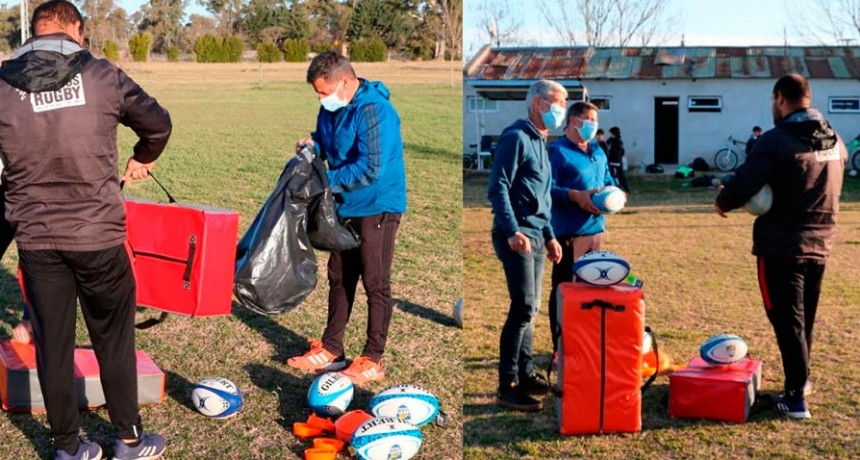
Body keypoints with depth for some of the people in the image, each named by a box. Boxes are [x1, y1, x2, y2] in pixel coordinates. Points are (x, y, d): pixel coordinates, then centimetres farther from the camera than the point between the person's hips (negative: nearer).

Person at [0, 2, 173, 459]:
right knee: (114, 341, 13)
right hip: (98, 237, -1)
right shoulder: (100, 74, -6)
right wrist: (142, 159, 27)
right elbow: (158, 124, 7)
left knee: (52, 345, 12)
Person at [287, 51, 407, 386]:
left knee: (375, 283, -2)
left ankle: (373, 361, 6)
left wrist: (327, 181, -21)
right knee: (339, 278, 15)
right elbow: (327, 141, 21)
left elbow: (370, 169, -28)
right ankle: (330, 350, 26)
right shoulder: (332, 109, 4)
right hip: (346, 206, 9)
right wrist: (313, 145, -2)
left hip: (377, 207, -9)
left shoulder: (374, 111, -23)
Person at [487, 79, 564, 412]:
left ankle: (525, 374, 22)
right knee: (524, 307, -12)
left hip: (536, 237, 9)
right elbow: (497, 188, -17)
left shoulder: (540, 143, 19)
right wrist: (513, 232, -25)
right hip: (516, 236, -9)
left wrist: (549, 236, 23)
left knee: (529, 309, 13)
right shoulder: (516, 137, -9)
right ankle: (508, 387, -8)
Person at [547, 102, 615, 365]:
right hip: (569, 232, -8)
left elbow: (608, 181, 23)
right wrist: (577, 196, -26)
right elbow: (549, 189, -16)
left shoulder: (598, 151, 18)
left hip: (595, 228, 8)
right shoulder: (557, 151, -8)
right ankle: (560, 347, 3)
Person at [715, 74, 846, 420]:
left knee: (787, 319, -1)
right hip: (819, 245, 7)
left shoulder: (777, 140, -16)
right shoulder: (835, 141, 7)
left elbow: (743, 185, -20)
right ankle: (801, 378, 35)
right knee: (805, 318, 20)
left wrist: (723, 203, -1)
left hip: (780, 246, -7)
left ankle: (796, 397, -1)